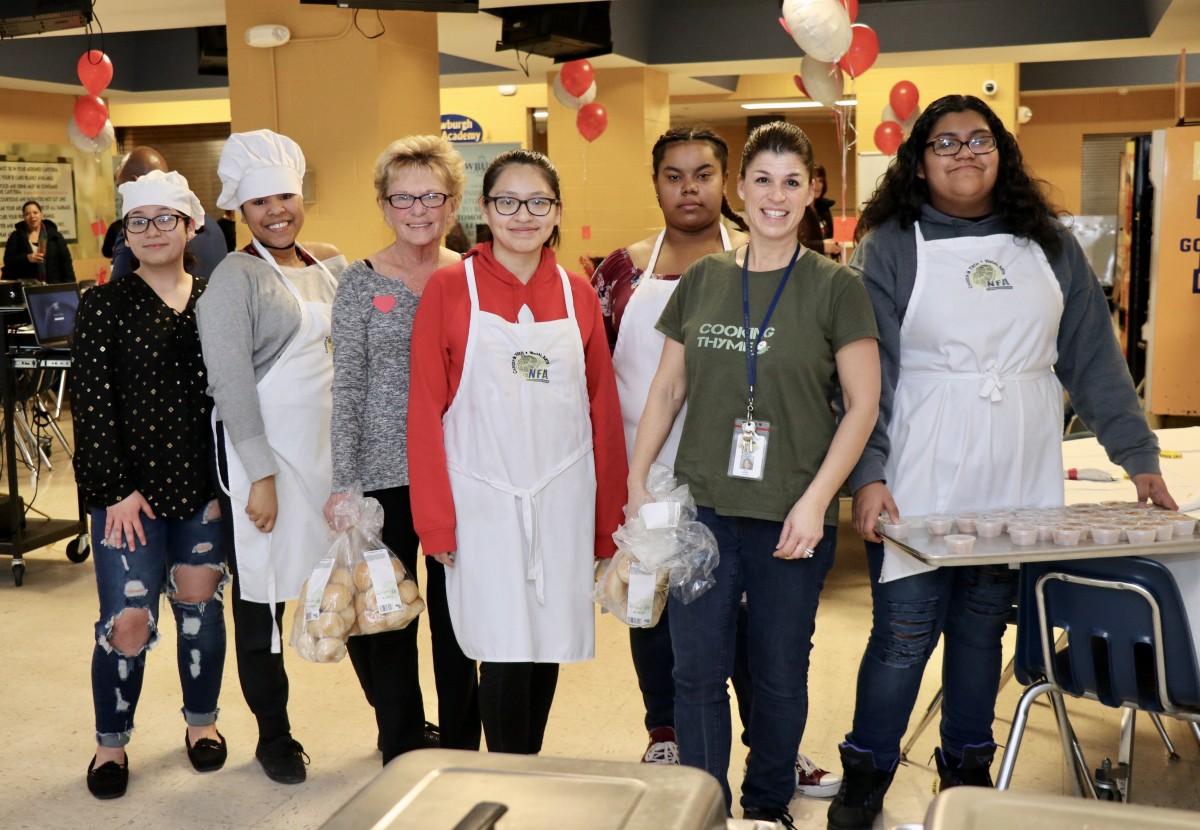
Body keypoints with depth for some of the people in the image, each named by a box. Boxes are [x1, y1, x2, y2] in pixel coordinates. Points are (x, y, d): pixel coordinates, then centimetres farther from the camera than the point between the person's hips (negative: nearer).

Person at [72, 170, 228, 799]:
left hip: (205, 485, 3)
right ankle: (111, 742, 19)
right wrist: (116, 488, -10)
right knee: (128, 622, -3)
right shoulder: (105, 306, -2)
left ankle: (201, 721, 32)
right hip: (131, 488, -2)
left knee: (200, 603, 12)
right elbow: (92, 403, -6)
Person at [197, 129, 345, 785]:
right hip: (263, 450, -5)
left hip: (329, 445, 5)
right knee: (262, 596, 5)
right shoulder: (235, 277, -8)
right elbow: (231, 382, -13)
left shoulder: (330, 266, 10)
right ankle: (273, 735, 20)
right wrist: (260, 474, -16)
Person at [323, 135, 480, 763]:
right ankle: (402, 752, 23)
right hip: (386, 474, -1)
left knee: (458, 613, 10)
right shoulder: (362, 283, -1)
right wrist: (342, 484, -5)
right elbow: (347, 389, -1)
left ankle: (461, 749, 26)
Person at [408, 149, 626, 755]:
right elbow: (425, 410, -4)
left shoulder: (577, 295, 7)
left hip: (564, 499, 3)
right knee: (505, 651, -4)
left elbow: (603, 409, 9)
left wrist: (609, 516, 7)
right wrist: (435, 520, -8)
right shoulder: (450, 289, -3)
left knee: (549, 644, 10)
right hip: (484, 500, -3)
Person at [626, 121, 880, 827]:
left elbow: (863, 405, -5)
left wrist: (815, 500, -12)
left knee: (780, 676, 11)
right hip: (701, 507, 2)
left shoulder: (836, 288, -3)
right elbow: (668, 388, 11)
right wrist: (636, 480, 6)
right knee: (698, 671, 6)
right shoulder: (703, 280, 7)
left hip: (790, 517, -2)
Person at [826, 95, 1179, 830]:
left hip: (1019, 483, 3)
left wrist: (1138, 454, 4)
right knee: (904, 632, -1)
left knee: (983, 627, 11)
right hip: (920, 484, -3)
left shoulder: (1049, 246, 9)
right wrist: (867, 473, -16)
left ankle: (969, 770, 27)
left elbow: (1095, 358, 9)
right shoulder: (892, 246, -1)